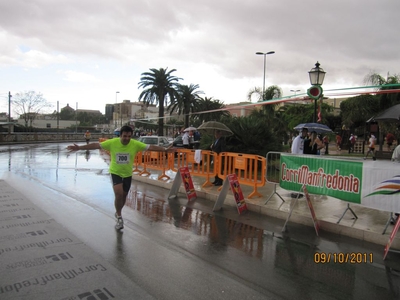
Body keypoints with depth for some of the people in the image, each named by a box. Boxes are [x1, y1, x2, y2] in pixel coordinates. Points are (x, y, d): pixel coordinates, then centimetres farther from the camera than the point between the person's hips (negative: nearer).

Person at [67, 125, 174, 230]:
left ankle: (118, 212, 45)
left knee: (124, 195, 15)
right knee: (119, 194, -18)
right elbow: (96, 145, -14)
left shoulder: (135, 144, -15)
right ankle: (119, 217, 5)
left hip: (128, 174, 2)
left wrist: (165, 150, -20)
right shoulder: (112, 142, -17)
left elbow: (150, 147, -14)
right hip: (115, 172, -2)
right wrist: (79, 148, -17)